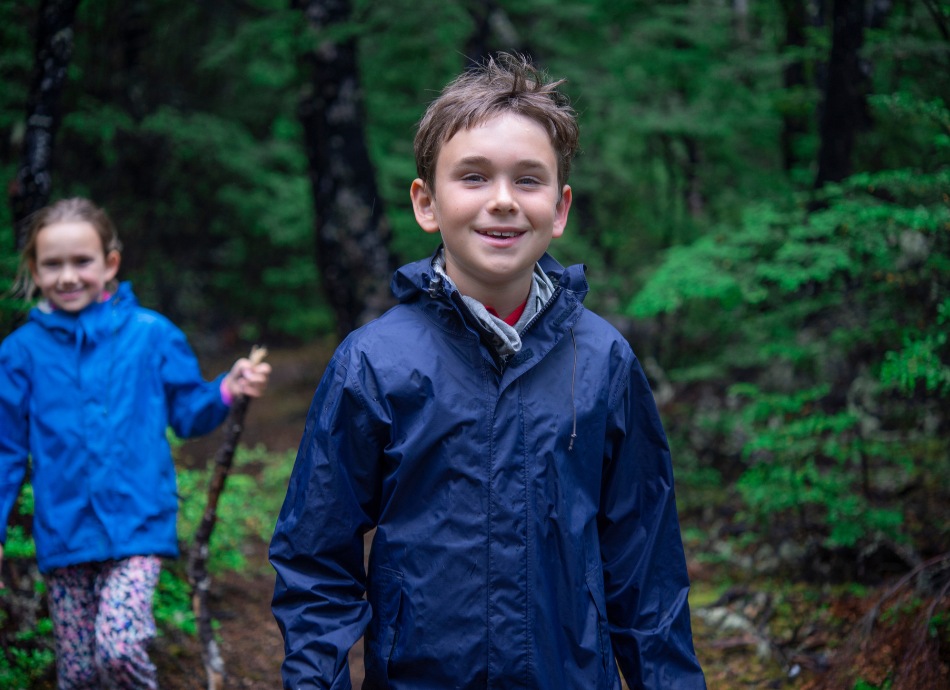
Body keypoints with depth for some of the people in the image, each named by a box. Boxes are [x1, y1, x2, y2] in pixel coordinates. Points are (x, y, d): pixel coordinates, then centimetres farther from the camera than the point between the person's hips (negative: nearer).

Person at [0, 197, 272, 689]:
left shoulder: (151, 334, 0)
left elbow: (188, 414, 7)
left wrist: (227, 391, -13)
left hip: (137, 526, -2)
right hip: (63, 534, 2)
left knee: (119, 649, -21)